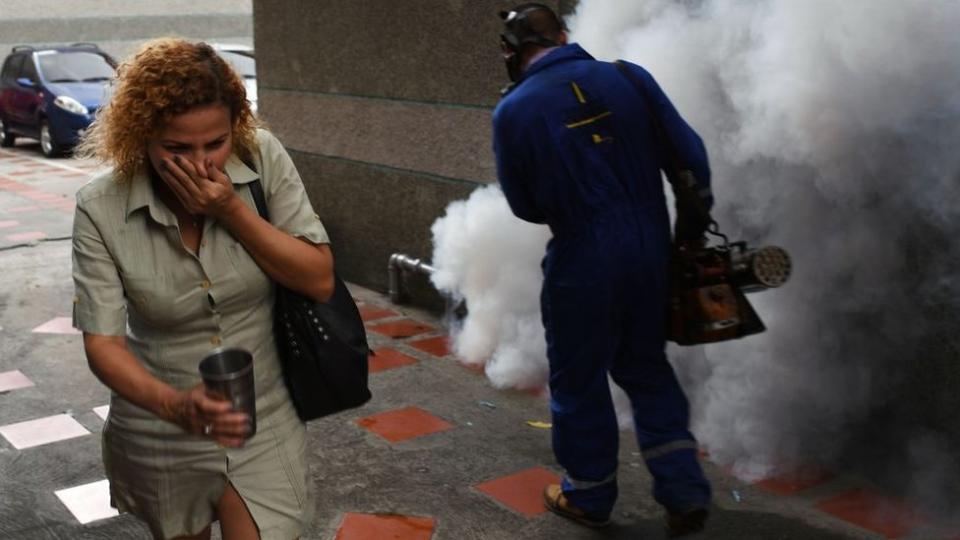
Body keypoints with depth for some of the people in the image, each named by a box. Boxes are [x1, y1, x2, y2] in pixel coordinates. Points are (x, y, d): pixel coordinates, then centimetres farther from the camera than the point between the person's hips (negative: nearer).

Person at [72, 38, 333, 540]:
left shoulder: (263, 159, -15)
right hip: (160, 430, 1)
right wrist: (175, 404, -37)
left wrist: (232, 210, -25)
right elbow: (102, 340, -18)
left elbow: (320, 281, -13)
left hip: (263, 424, 0)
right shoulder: (101, 209, -17)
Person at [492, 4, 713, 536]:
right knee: (647, 368, 21)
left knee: (579, 381, 15)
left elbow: (524, 205, 0)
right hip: (651, 252, 4)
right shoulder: (628, 77, -3)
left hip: (581, 263, -3)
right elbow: (691, 157, 1)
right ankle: (685, 493, 20)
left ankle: (589, 495, 30)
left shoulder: (513, 112, -10)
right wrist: (693, 230, 12)